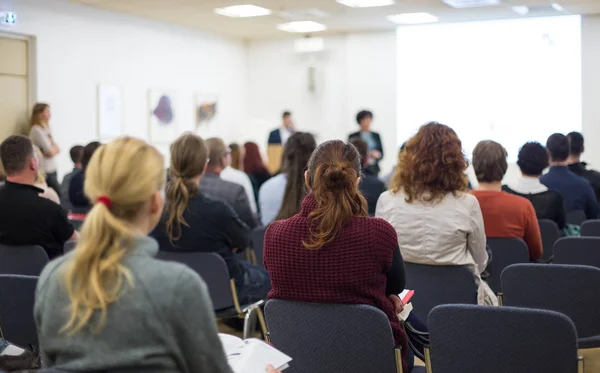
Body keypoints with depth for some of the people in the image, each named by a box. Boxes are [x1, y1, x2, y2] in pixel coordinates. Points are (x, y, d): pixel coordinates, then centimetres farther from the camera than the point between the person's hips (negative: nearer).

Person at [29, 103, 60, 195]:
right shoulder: (37, 130, -14)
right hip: (45, 171, -8)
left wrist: (53, 148, -8)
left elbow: (57, 150, 12)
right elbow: (50, 152, -15)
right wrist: (54, 148, 4)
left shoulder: (45, 129, 13)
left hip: (51, 170, 8)